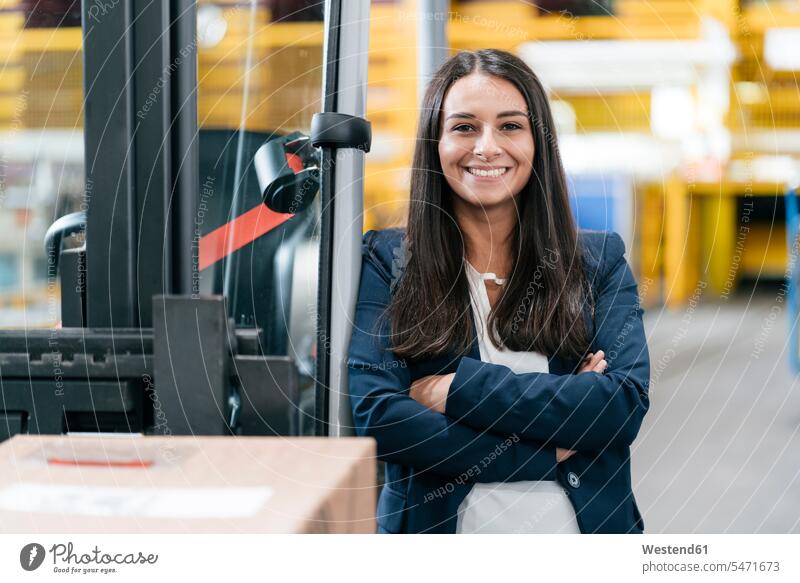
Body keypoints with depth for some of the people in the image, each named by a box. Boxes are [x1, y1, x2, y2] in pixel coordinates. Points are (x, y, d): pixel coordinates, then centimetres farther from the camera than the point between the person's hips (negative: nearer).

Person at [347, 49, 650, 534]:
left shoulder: (601, 262, 1)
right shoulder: (387, 263, -2)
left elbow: (625, 406, -11)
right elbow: (374, 415, -13)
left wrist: (459, 389, -16)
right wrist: (547, 455, -16)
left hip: (584, 527, 1)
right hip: (437, 528, -1)